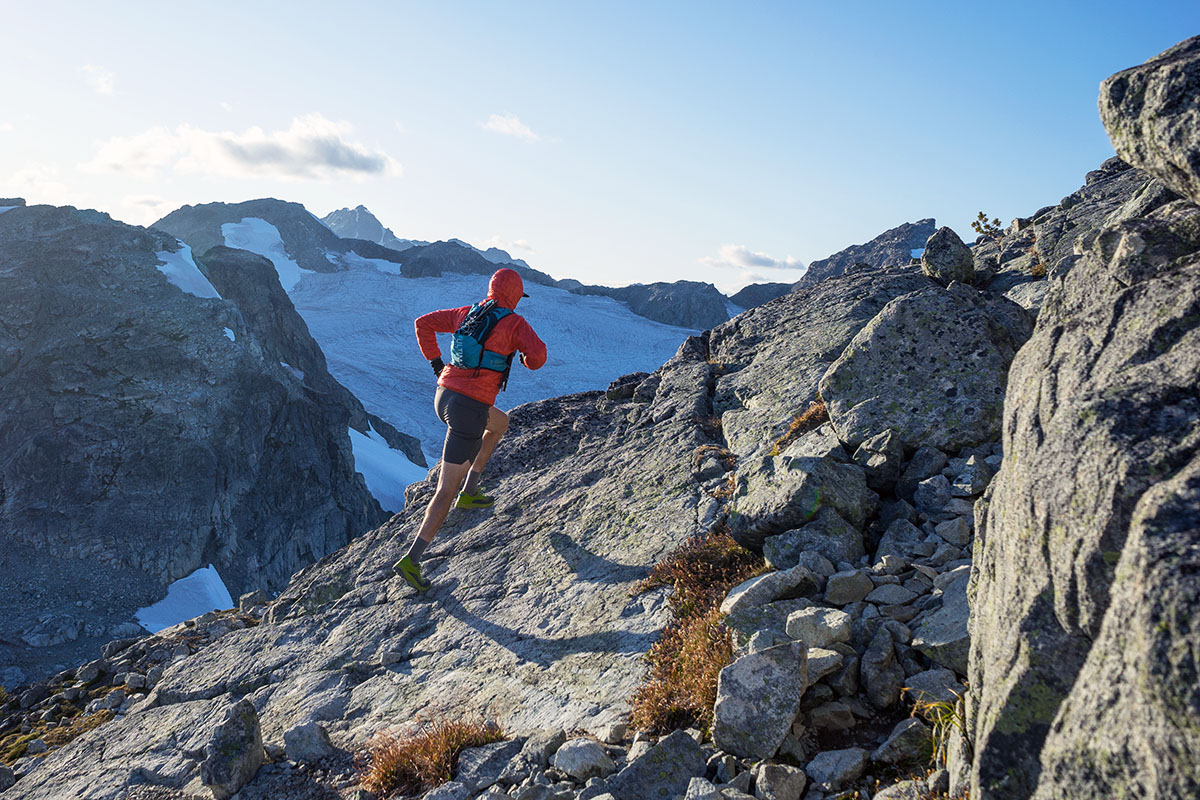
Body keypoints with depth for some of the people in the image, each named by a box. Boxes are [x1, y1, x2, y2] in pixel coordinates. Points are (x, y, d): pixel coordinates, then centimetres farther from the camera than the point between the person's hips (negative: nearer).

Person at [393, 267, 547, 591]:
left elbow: (423, 323, 18)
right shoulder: (514, 323, -6)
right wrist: (528, 360, 4)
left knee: (500, 422, 35)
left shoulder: (466, 313, 12)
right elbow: (538, 353, -20)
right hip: (470, 410, -7)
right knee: (446, 490, -2)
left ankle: (470, 491, 31)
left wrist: (435, 362, 20)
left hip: (443, 397, 7)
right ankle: (411, 560, -6)